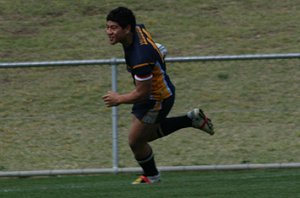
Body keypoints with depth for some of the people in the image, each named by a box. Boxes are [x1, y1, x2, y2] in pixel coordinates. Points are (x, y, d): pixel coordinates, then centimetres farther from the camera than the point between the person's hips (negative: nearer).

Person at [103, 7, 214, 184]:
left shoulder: (140, 58, -39)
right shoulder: (138, 29, -14)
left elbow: (142, 94, -30)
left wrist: (119, 99, -15)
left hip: (157, 100, -9)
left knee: (135, 141, 5)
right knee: (147, 133, 26)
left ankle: (151, 176, 32)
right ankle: (192, 119, 30)